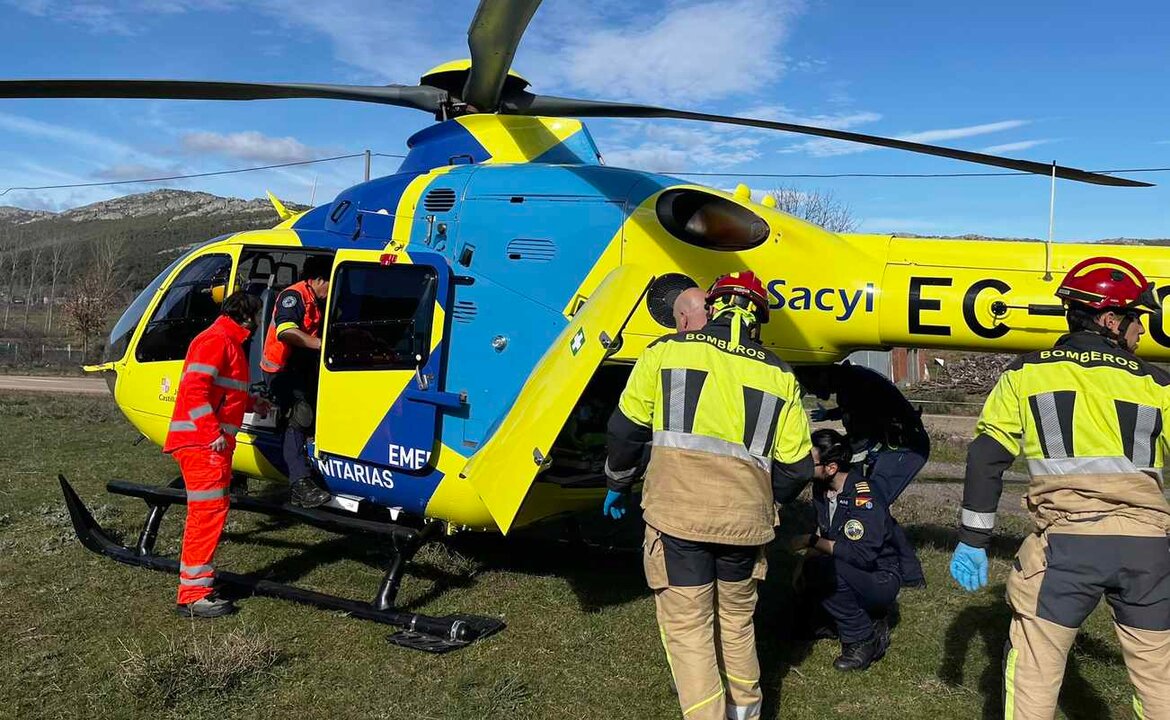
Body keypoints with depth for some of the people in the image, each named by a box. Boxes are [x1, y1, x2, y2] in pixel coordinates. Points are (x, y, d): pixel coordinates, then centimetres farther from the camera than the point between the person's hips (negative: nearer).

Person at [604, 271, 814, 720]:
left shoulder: (667, 350, 1)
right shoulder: (778, 375, 8)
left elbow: (627, 427, 5)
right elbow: (796, 466, 8)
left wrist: (617, 484, 20)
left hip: (676, 512, -3)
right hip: (744, 521, 3)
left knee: (687, 626, 7)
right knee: (737, 619, 23)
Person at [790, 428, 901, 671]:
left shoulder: (864, 498, -26)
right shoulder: (821, 488, -1)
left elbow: (862, 554, -35)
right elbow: (823, 533, 12)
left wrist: (812, 541, -26)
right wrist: (806, 558, -7)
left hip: (881, 578, -8)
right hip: (851, 573, 9)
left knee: (829, 569, -32)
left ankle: (863, 640, -11)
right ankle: (871, 619, 6)